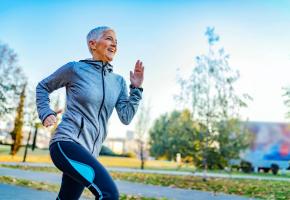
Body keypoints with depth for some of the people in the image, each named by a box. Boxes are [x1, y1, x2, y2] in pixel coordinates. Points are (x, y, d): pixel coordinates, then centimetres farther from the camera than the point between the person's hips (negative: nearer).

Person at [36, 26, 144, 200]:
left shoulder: (118, 81, 10)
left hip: (89, 152, 7)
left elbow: (126, 117, 4)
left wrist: (136, 88, -3)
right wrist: (46, 113, -1)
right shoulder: (75, 68, -2)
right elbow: (43, 87, 13)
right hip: (67, 142, -6)